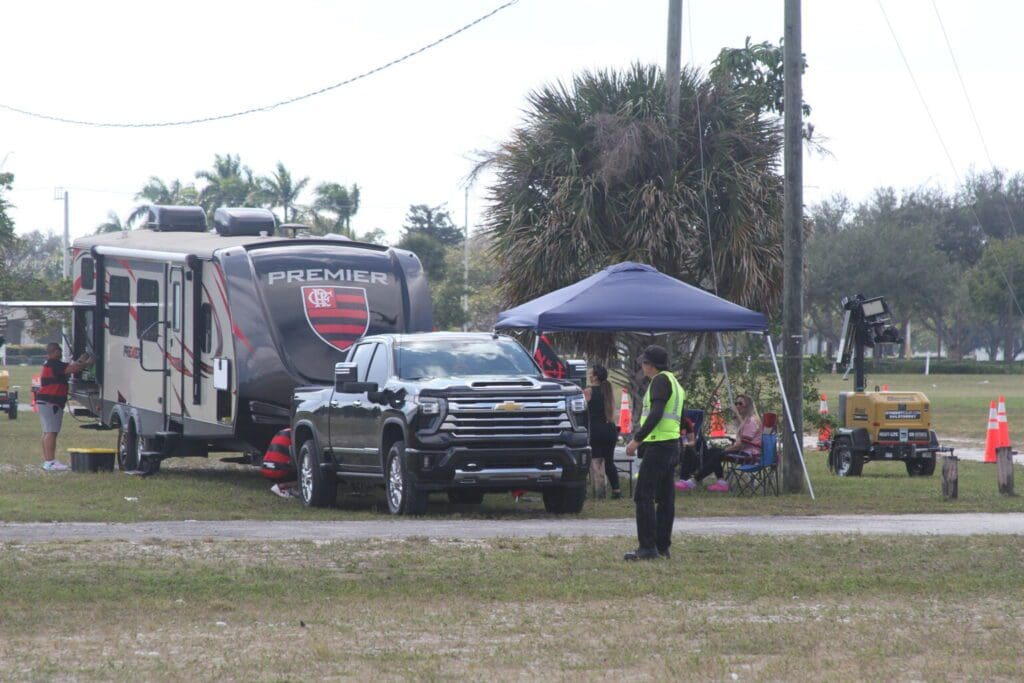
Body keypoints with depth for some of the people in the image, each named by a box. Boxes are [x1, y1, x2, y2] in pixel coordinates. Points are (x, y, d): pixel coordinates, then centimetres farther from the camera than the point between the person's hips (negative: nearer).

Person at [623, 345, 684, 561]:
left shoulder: (660, 381, -10)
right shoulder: (673, 381, 21)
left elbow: (656, 414, -21)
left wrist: (637, 439, -20)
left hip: (658, 445, -10)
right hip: (672, 446, 10)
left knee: (643, 497, -10)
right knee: (665, 498, 10)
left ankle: (647, 547, -15)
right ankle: (662, 547, 11)